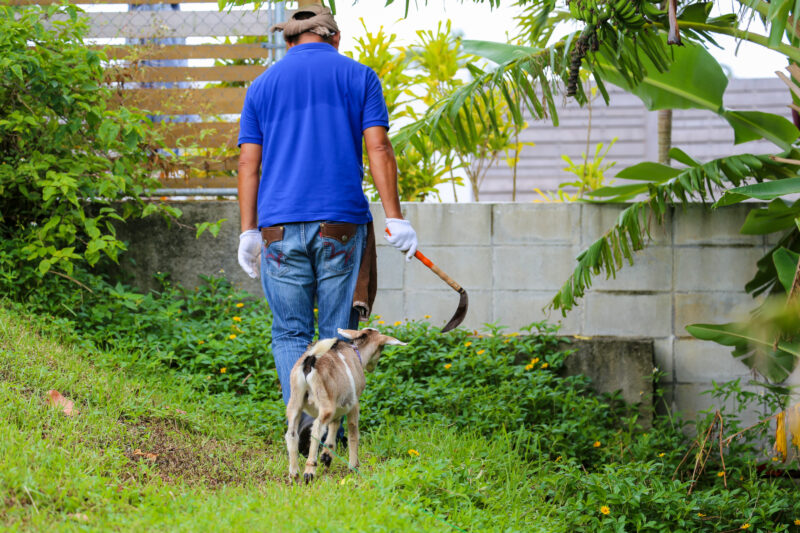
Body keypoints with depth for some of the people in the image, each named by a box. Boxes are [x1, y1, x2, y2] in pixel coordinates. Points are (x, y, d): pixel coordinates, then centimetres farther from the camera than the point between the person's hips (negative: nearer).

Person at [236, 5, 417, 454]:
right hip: (341, 223, -1)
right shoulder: (359, 77, 7)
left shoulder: (263, 85, 12)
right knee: (338, 332, 7)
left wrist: (248, 232, 9)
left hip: (280, 228, 1)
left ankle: (303, 412, -15)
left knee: (290, 332, 6)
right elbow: (378, 151, -2)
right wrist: (395, 218, -2)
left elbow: (249, 164, 7)